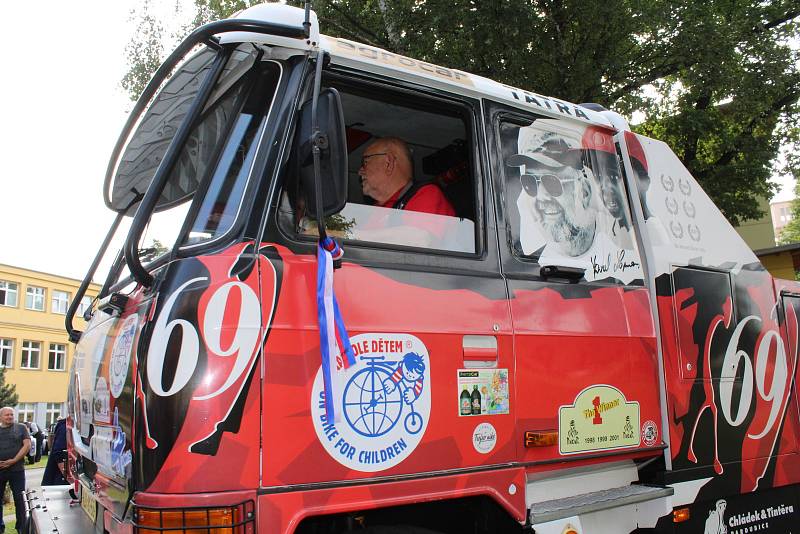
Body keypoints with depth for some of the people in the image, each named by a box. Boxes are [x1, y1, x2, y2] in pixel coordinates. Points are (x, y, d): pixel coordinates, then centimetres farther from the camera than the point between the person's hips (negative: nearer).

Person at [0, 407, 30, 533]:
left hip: (17, 469, -2)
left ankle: (21, 527, 11)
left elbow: (27, 445, -3)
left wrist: (13, 460, -13)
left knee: (19, 498, 1)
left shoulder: (21, 427, 5)